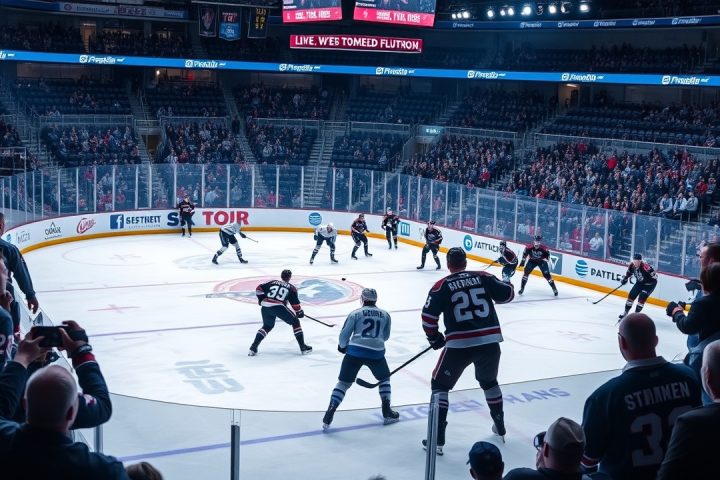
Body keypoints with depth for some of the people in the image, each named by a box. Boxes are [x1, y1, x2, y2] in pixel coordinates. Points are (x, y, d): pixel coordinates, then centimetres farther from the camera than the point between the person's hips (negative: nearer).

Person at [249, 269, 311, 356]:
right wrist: (299, 312, 24)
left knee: (267, 326, 28)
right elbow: (295, 302, 10)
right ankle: (303, 347, 10)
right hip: (278, 307, -4)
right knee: (295, 322, 14)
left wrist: (262, 299, 32)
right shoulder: (291, 287, 15)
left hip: (265, 307, 4)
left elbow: (259, 289, 20)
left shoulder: (272, 282, 23)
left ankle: (253, 347, 16)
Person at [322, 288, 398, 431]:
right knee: (384, 379, 26)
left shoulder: (356, 313, 6)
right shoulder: (385, 315, 14)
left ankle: (328, 417, -4)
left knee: (343, 382, 7)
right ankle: (387, 413, 21)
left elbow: (344, 334, 4)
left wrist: (342, 346, 24)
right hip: (376, 353, 1)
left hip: (355, 351, -1)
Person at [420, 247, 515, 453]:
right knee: (489, 381, 30)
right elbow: (507, 294, 8)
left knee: (440, 385, 14)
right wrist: (506, 285, 32)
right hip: (490, 342, 3)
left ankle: (437, 438, 6)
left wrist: (434, 338, 14)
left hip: (459, 345, -3)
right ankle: (500, 426, 42)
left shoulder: (441, 286, 1)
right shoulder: (484, 277, 6)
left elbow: (428, 316, -4)